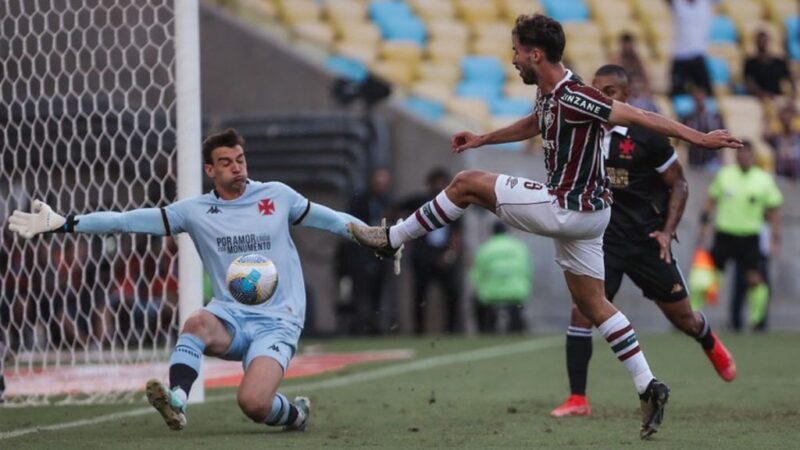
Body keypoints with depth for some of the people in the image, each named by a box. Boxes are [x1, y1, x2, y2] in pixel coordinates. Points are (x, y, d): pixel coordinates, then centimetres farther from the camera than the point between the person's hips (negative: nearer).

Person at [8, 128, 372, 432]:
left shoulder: (277, 196, 3)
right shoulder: (195, 211, 3)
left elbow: (331, 220, 14)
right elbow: (126, 221, -1)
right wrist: (62, 224, -8)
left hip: (278, 321, -2)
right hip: (230, 316, 2)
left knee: (253, 403, -25)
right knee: (197, 323, -35)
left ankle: (295, 414, 7)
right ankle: (176, 402, -42)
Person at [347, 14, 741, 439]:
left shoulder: (574, 98, -22)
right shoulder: (548, 95, 8)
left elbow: (640, 117, -22)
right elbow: (532, 124, 31)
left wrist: (698, 137, -21)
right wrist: (482, 138, 35)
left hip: (567, 210, -10)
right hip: (583, 212, 10)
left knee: (467, 184, -1)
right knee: (592, 303, 12)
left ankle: (393, 239, 10)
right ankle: (647, 387, 8)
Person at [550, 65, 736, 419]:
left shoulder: (647, 136, -11)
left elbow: (679, 184, -3)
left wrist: (667, 231, -11)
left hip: (646, 240, -2)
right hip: (603, 239, 2)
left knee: (682, 317, 11)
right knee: (582, 309, -16)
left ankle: (711, 344, 48)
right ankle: (578, 399, -12)